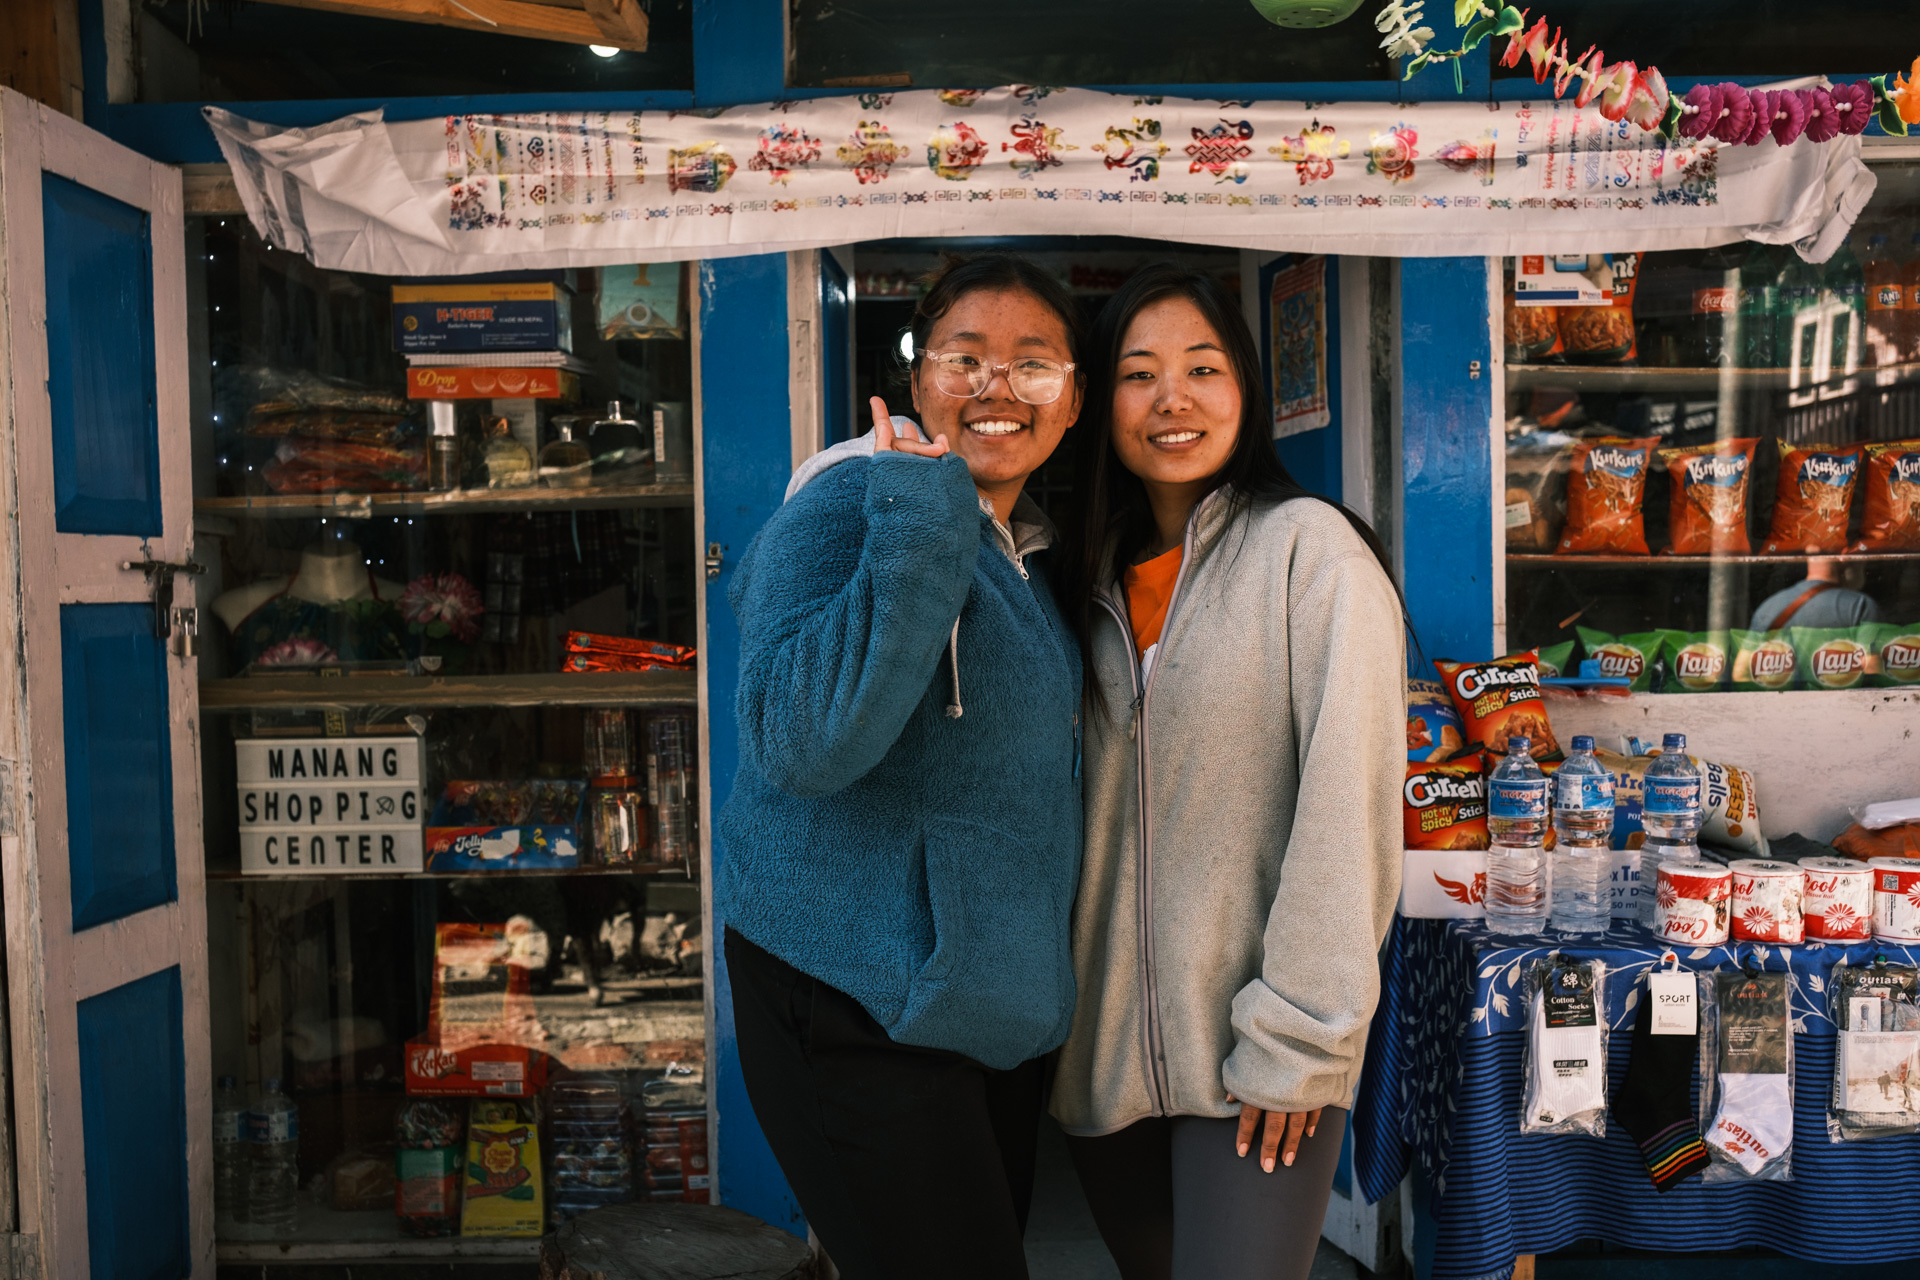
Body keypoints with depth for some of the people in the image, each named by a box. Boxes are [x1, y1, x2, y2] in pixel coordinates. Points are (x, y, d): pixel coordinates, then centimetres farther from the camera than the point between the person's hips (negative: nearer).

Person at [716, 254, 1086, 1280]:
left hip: (1001, 1003, 8)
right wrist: (922, 526, -31)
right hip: (853, 1003, -8)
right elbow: (803, 744, -30)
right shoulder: (848, 505, -14)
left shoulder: (1038, 554, 10)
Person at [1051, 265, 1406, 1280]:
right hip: (1104, 1056, 5)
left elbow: (1347, 802, -12)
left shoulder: (1309, 548, -7)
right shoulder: (1094, 579, 10)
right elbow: (1079, 810, 11)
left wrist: (1300, 1039, -14)